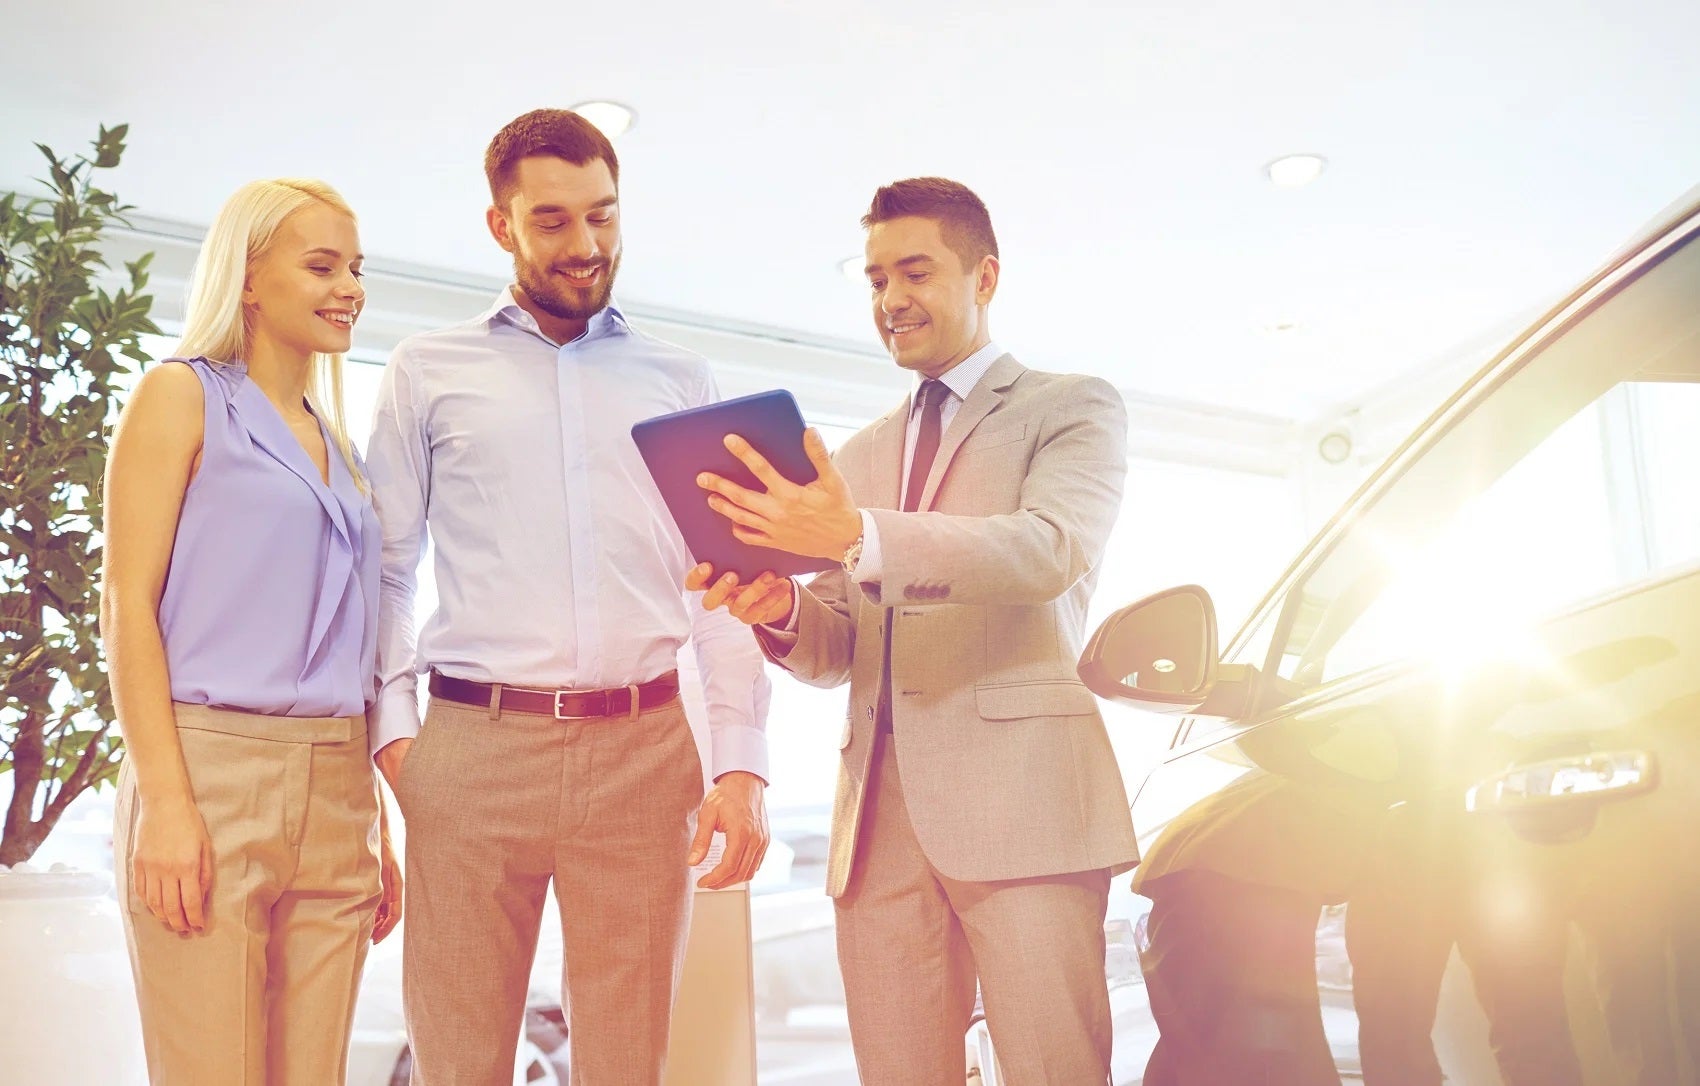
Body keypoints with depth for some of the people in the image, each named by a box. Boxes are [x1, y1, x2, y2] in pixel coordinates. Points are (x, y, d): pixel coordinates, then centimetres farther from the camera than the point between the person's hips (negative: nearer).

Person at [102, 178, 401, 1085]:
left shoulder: (334, 443, 19)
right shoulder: (182, 396, 3)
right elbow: (128, 606, -5)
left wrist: (376, 824, 14)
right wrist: (165, 799, -15)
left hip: (335, 799, 6)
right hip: (211, 778, -5)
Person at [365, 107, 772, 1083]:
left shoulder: (681, 381, 14)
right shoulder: (429, 372, 12)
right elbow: (386, 570, 10)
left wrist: (743, 763, 0)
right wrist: (393, 732, -2)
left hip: (644, 749, 1)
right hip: (473, 746, -1)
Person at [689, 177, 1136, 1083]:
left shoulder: (1072, 408, 10)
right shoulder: (858, 455, 25)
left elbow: (1051, 551, -12)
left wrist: (857, 539, -25)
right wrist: (779, 610, -4)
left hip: (1020, 799, -4)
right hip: (878, 815, 5)